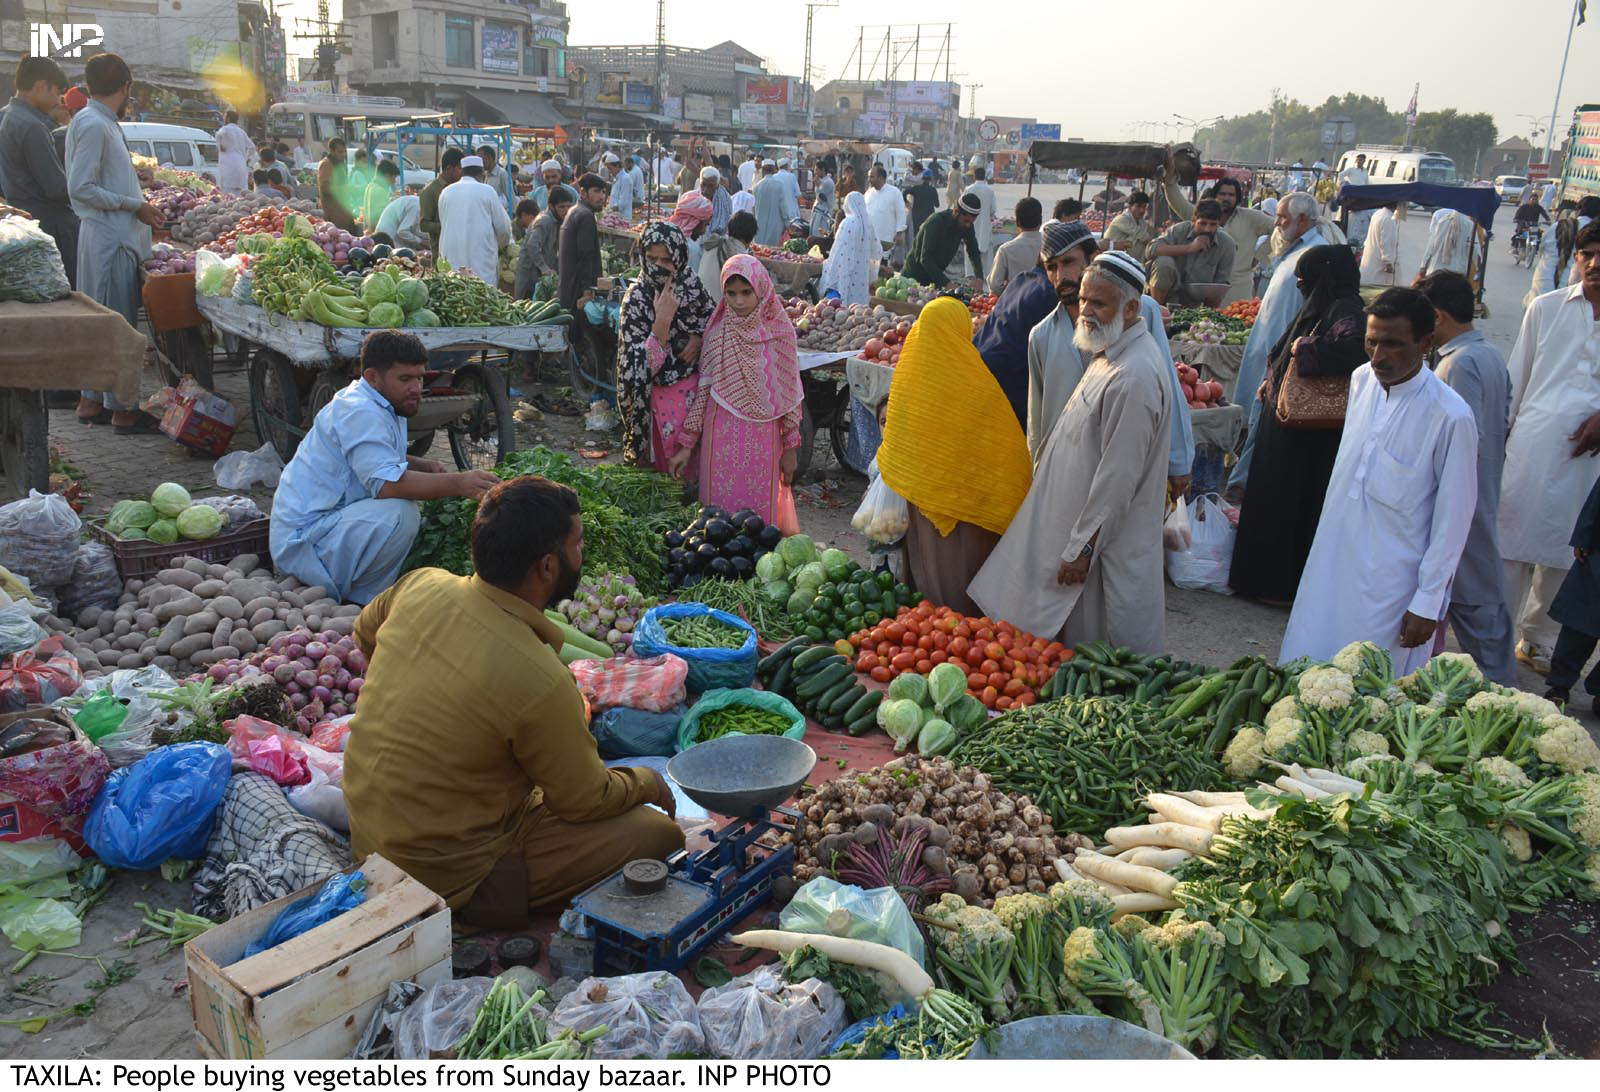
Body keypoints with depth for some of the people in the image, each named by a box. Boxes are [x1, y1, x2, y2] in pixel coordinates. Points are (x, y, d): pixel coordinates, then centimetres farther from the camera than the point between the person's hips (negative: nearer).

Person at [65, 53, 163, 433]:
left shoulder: (100, 123, 15)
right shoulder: (94, 125, -14)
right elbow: (79, 188, -19)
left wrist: (138, 206, 15)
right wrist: (134, 206, -15)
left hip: (114, 236, 10)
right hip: (109, 239, -10)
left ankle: (91, 400, 23)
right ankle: (123, 410, 0)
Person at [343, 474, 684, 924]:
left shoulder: (421, 585, -9)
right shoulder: (538, 679, -30)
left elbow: (364, 633, 16)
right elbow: (586, 800, -13)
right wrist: (647, 782, 7)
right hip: (446, 877, -8)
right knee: (660, 833, -8)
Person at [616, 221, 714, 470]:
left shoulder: (692, 284, -4)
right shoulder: (636, 298, -14)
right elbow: (643, 365, -21)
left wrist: (699, 338, -7)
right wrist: (662, 320, -30)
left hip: (698, 388, 4)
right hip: (662, 392, -4)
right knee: (671, 465, 5)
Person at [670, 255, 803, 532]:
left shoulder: (779, 330, -3)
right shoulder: (717, 330, -1)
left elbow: (788, 392, 1)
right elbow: (703, 388, 1)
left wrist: (791, 447, 1)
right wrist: (687, 444, -1)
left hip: (763, 436, 0)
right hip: (722, 434, 1)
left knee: (759, 509, 5)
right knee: (720, 507, 5)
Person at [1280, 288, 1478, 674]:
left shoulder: (1450, 416, -17)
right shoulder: (1362, 379, 1)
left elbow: (1453, 520, -12)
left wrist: (1428, 603, -10)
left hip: (1390, 581, -6)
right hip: (1331, 559, 6)